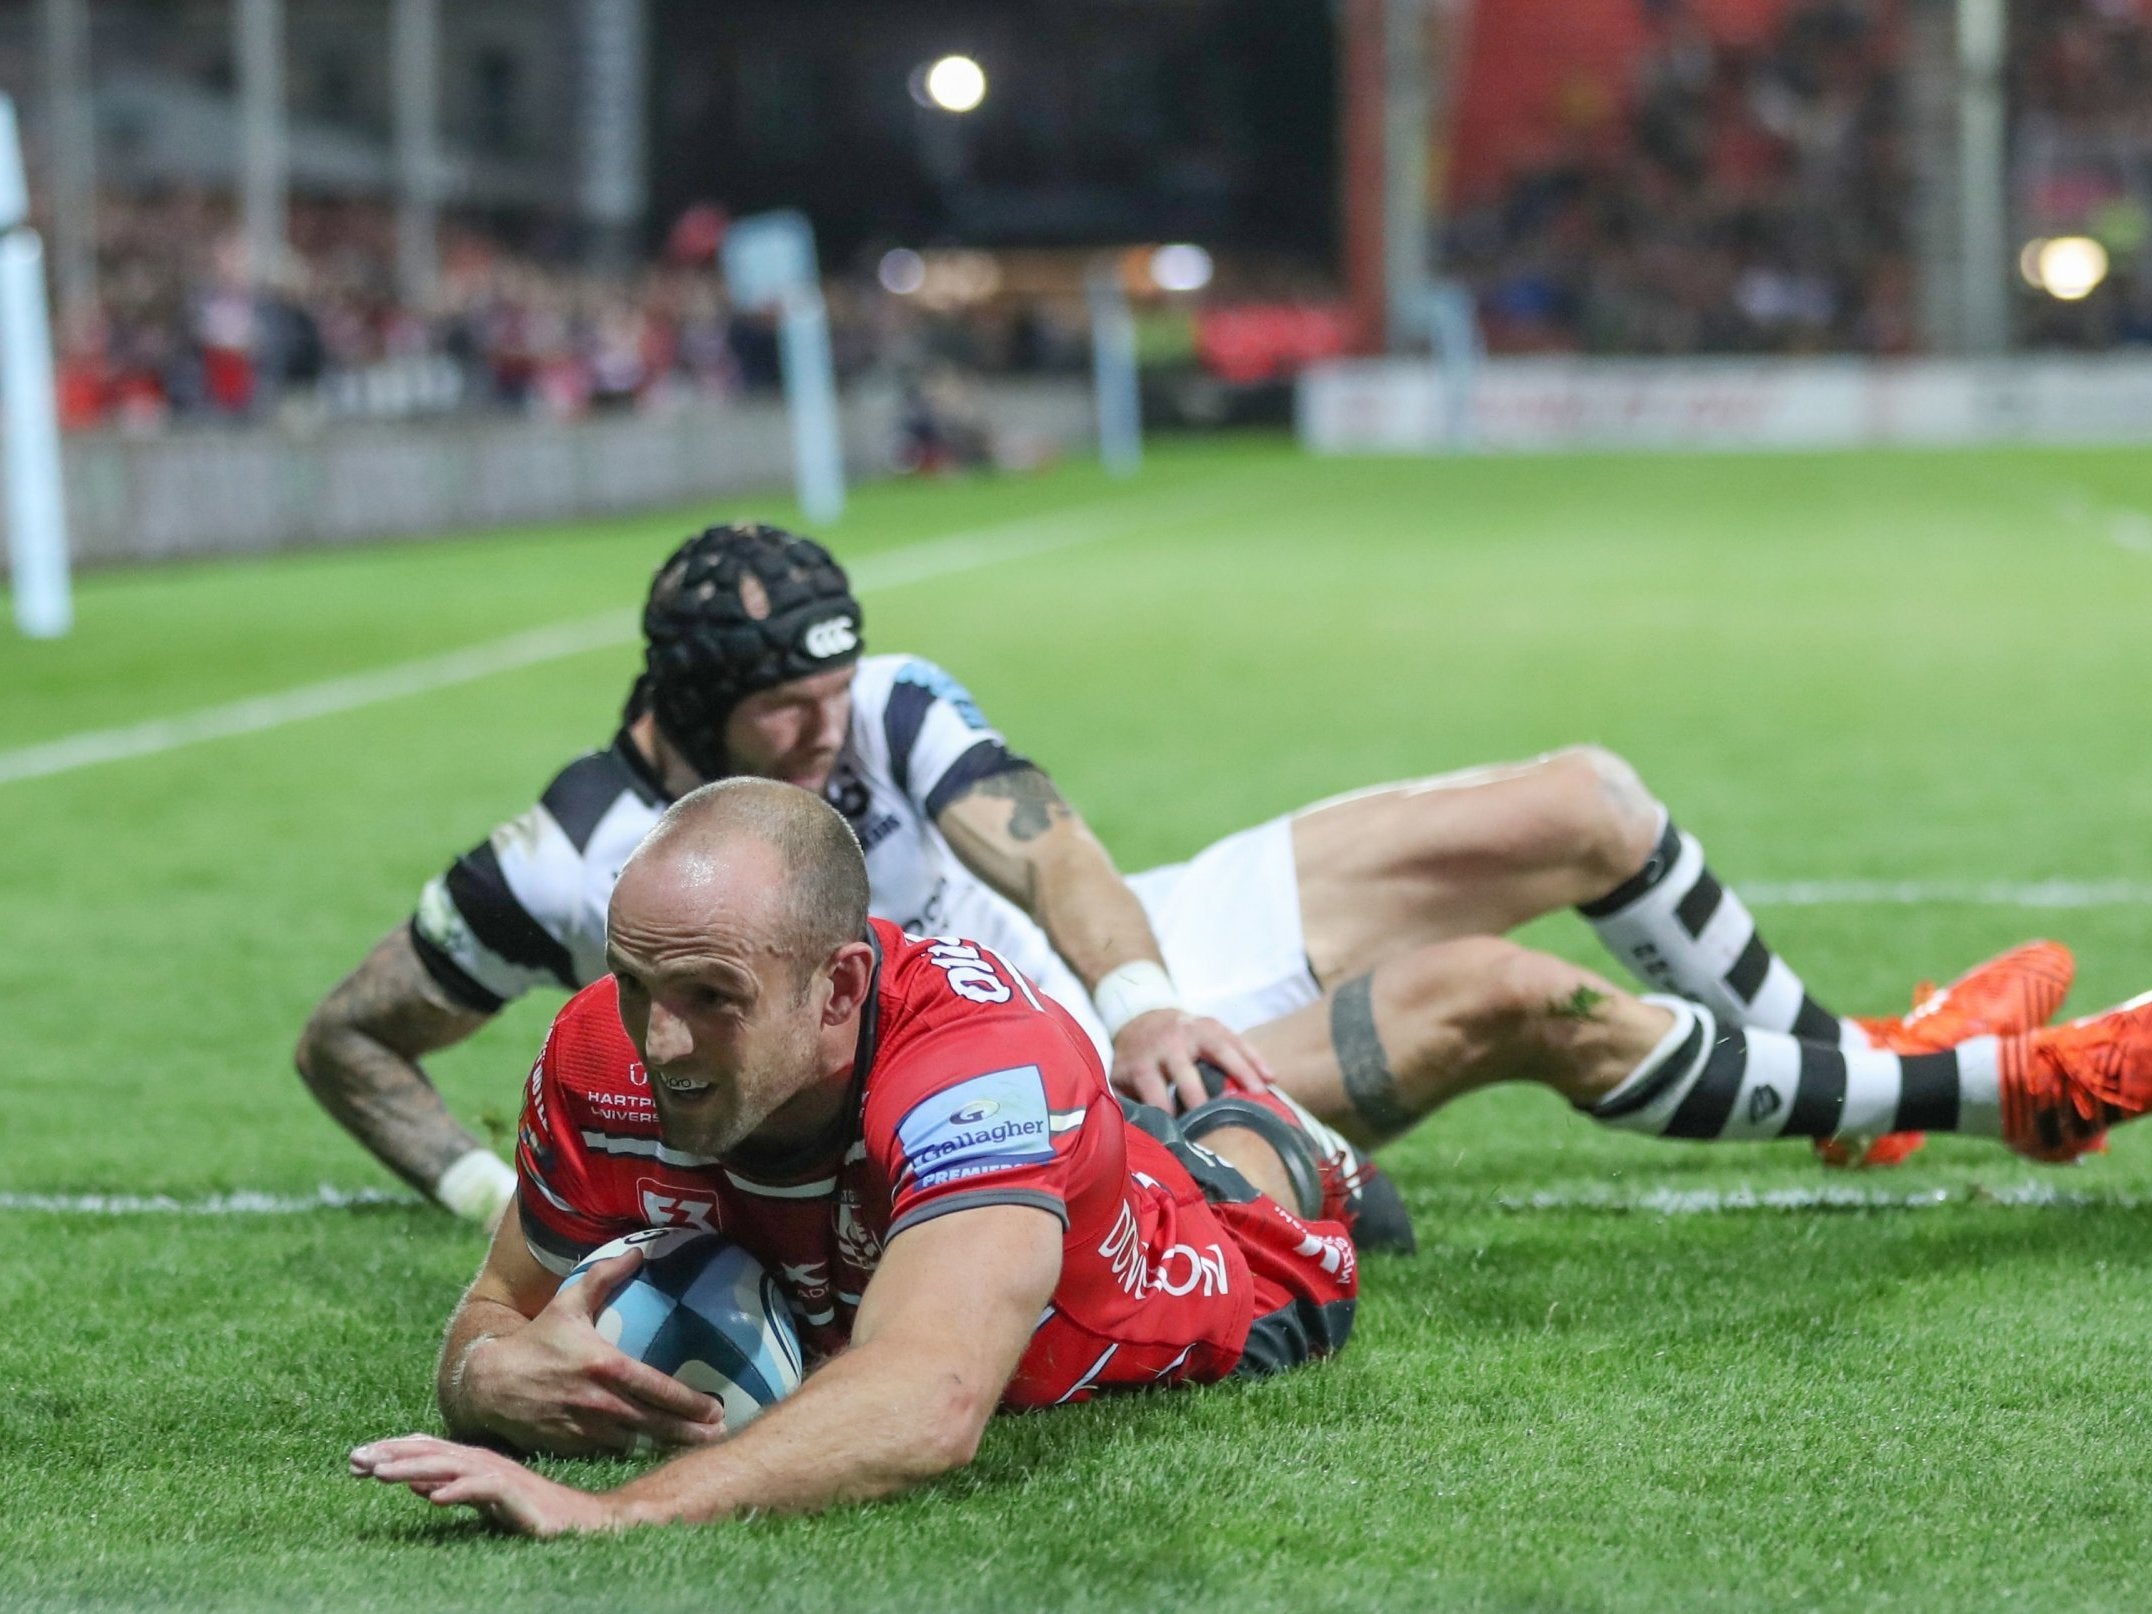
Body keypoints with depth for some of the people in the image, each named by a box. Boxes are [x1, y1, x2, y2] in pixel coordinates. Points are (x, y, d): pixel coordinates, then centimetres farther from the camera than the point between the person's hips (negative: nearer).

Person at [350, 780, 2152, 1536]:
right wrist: (519, 1380, -43)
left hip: (1243, 1254, -4)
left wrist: (613, 1508, -76)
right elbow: (486, 1331, -19)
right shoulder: (608, 1064, -34)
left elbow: (925, 1404, -65)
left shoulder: (977, 1064, -50)